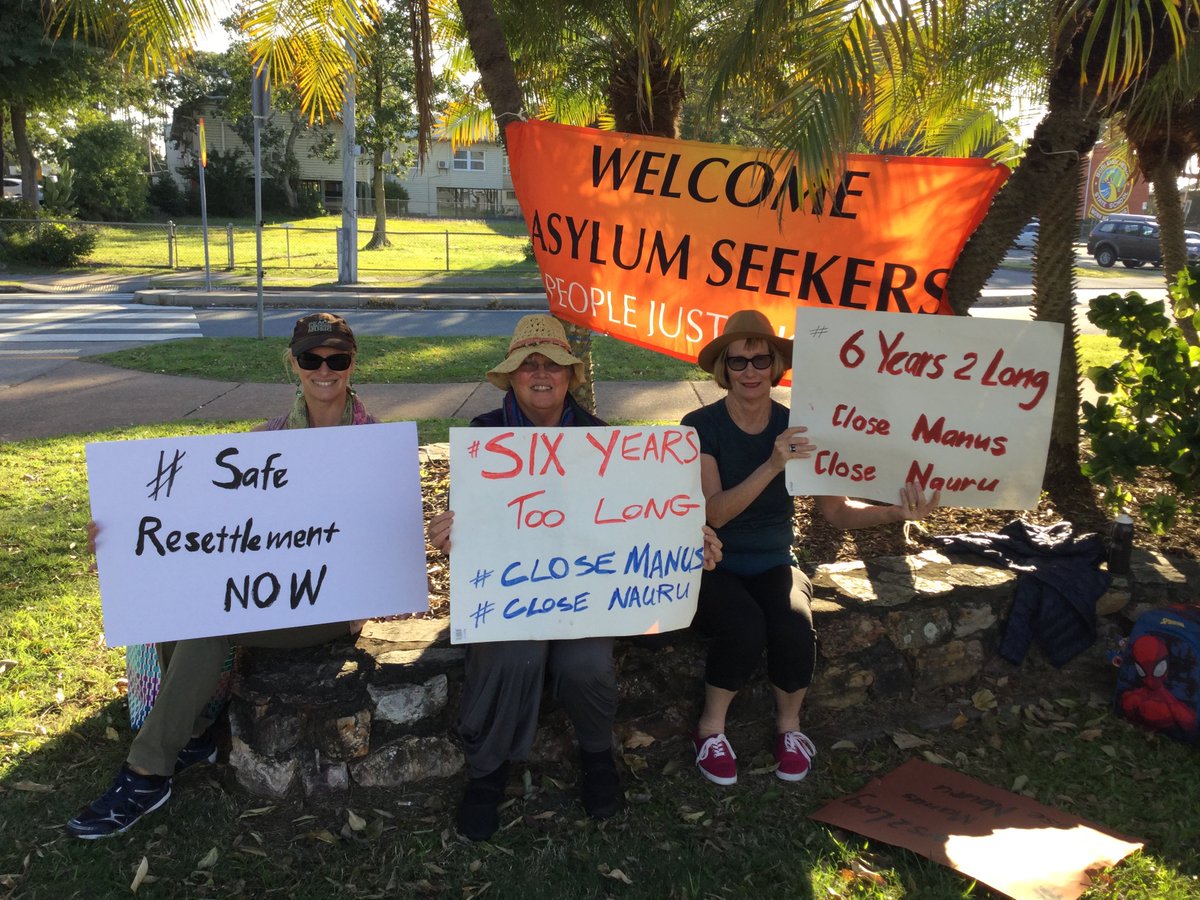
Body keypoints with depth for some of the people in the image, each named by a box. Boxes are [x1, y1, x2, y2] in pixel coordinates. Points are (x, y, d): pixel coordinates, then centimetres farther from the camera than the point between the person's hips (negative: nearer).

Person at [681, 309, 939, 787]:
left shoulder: (796, 428, -1)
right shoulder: (701, 426, -10)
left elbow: (836, 510, -6)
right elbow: (714, 512, -22)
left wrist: (896, 512, -24)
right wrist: (772, 465, -35)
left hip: (773, 565, 3)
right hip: (712, 566, -2)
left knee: (795, 629, -27)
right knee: (745, 626, -32)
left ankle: (789, 725, 3)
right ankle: (711, 728, -5)